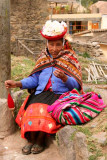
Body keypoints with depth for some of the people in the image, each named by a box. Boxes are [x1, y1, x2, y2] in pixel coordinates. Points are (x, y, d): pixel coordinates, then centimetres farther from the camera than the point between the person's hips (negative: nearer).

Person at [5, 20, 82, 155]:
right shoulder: (43, 58, 14)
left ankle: (40, 140, -9)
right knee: (33, 109, -26)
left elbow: (76, 84, -3)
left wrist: (64, 78, -23)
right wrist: (17, 84, -5)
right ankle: (31, 139, -8)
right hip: (41, 94, 3)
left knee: (47, 110, -30)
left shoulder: (69, 59, 4)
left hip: (60, 95, -3)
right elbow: (34, 79, 10)